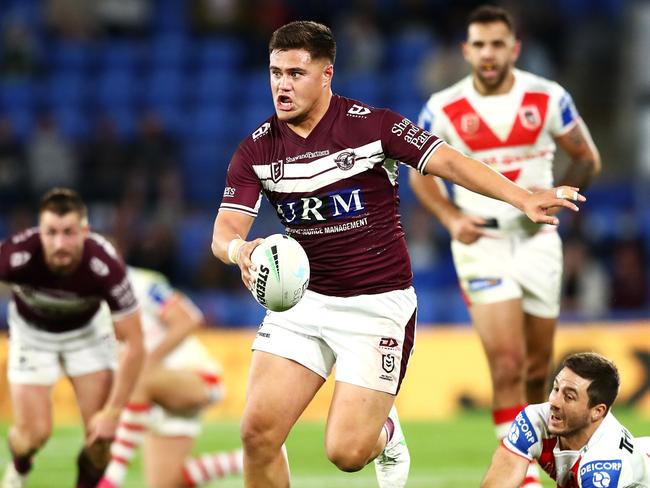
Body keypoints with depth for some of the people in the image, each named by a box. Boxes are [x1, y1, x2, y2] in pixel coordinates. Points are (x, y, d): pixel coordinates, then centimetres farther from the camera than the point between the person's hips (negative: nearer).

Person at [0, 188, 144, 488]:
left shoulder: (106, 267, -37)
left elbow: (134, 344, -26)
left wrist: (112, 412, -24)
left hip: (87, 328, 0)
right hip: (32, 329, 0)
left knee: (101, 433, -10)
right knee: (34, 432, -7)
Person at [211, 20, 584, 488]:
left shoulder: (372, 125, -12)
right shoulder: (256, 151, -1)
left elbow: (448, 161, -16)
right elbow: (224, 230, -5)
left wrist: (524, 198, -30)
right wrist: (239, 249, -31)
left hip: (378, 305, -4)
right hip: (304, 300, 4)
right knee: (259, 432, -9)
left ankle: (384, 433, 28)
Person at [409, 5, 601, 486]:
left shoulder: (548, 99, -5)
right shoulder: (444, 108, -7)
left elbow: (588, 158, 5)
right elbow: (420, 171, 7)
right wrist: (450, 217, -9)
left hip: (537, 239, 2)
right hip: (481, 243, -2)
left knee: (539, 368, 12)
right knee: (507, 363, -15)